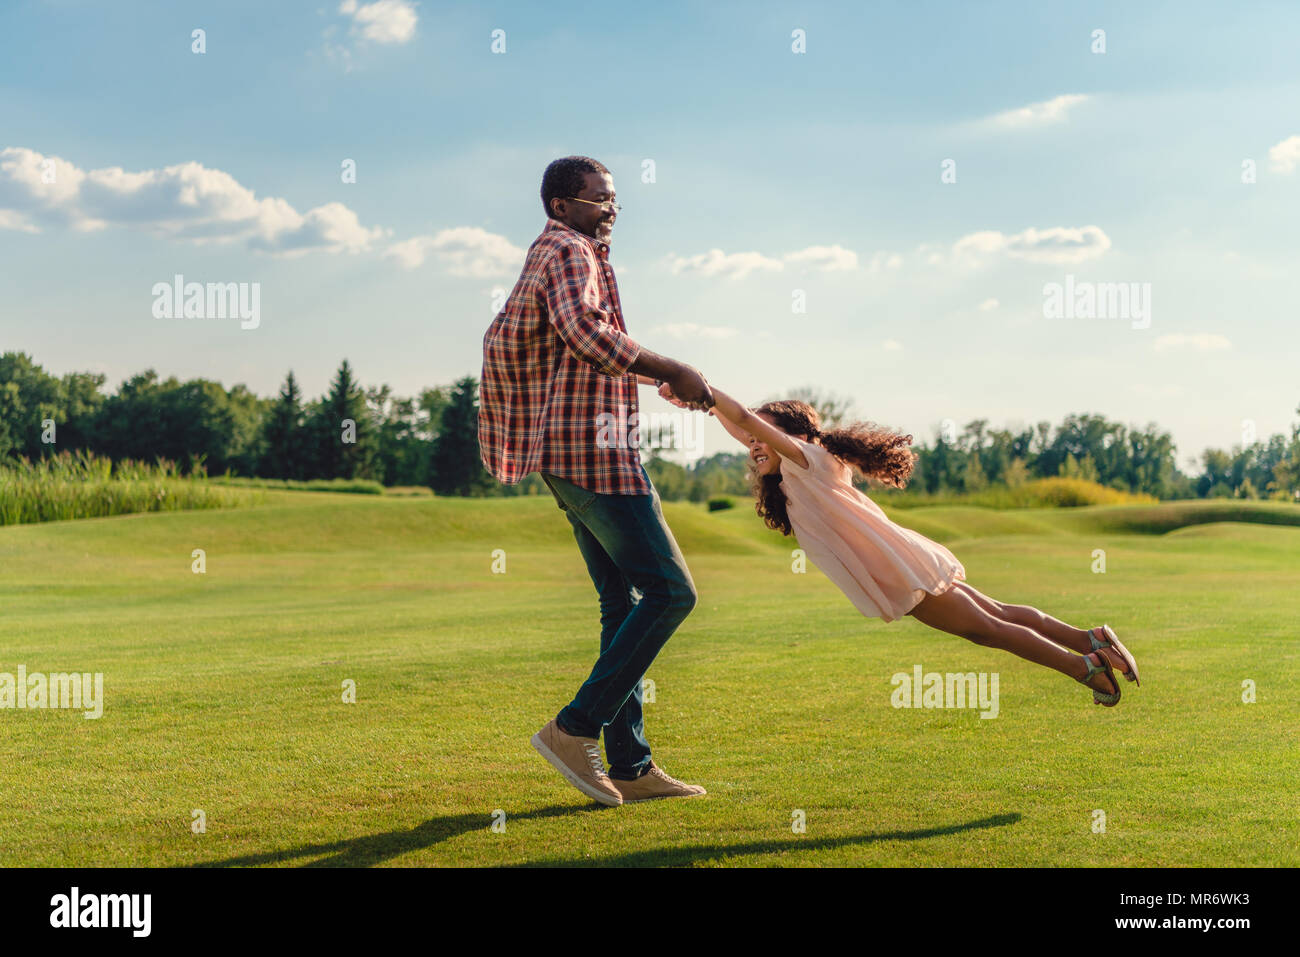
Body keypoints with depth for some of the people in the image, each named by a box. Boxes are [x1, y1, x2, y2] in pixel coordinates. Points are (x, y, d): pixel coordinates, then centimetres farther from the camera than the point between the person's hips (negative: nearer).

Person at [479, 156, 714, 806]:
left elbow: (501, 336, 31)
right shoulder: (569, 252, -8)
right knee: (669, 590, -10)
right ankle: (576, 728, -9)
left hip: (569, 455, 11)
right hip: (593, 449, -11)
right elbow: (586, 333, -26)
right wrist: (671, 373, -25)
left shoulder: (545, 257, 23)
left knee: (624, 602, 9)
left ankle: (630, 766, 8)